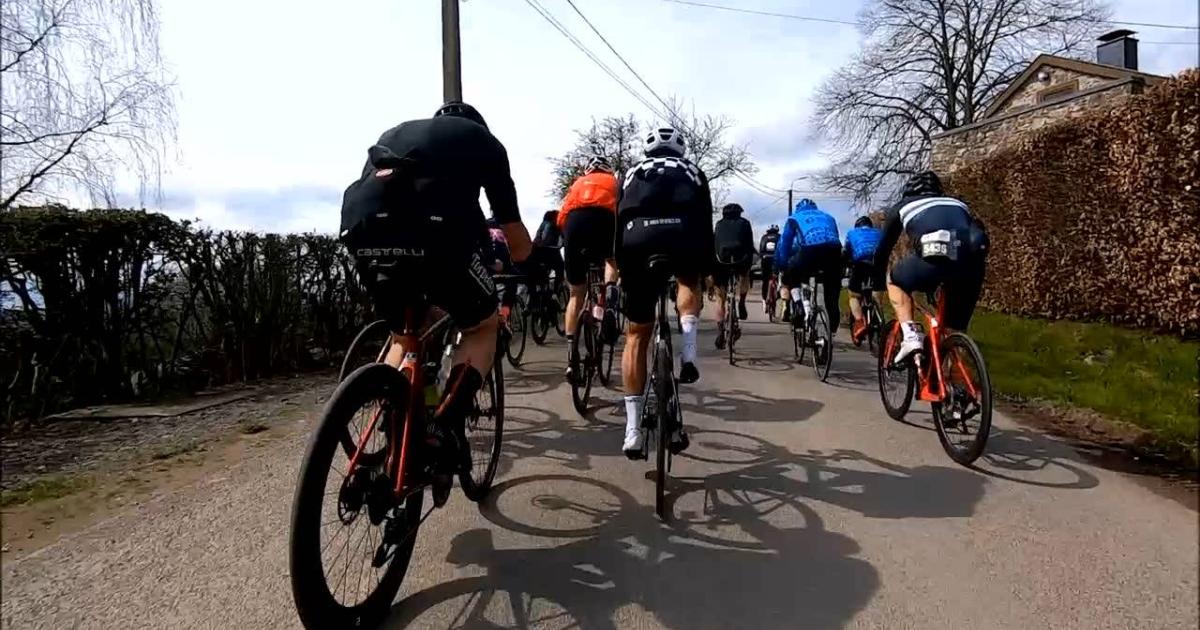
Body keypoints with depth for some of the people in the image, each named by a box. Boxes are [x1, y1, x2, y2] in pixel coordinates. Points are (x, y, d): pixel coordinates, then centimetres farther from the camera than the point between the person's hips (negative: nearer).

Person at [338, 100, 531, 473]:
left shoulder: (395, 133, 38)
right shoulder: (483, 138, 27)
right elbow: (518, 244, 27)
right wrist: (520, 255, 52)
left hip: (360, 225, 5)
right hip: (434, 228, -4)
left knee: (404, 336, 29)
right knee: (483, 327, 21)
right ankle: (446, 428, 2)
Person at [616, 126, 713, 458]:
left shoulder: (634, 172, 35)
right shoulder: (692, 171, 34)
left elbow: (619, 221, 29)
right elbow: (706, 222, 30)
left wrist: (621, 267, 34)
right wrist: (706, 267, 38)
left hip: (638, 238, 1)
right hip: (682, 234, 0)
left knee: (637, 334, 14)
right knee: (689, 282, 37)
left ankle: (633, 430, 11)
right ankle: (688, 351, 11)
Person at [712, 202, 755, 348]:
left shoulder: (718, 225, 28)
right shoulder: (744, 223, 25)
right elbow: (750, 246, 21)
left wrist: (710, 273, 28)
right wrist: (749, 264, 28)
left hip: (721, 261, 1)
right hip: (740, 260, 0)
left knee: (720, 298, 12)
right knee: (744, 275, 37)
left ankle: (720, 331, 2)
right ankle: (741, 301, 18)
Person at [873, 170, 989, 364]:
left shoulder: (902, 206, 29)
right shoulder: (958, 203, 38)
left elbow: (883, 248, 32)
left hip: (935, 255, -4)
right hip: (974, 259, 4)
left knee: (895, 282, 26)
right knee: (956, 330, 20)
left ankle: (911, 336, 10)